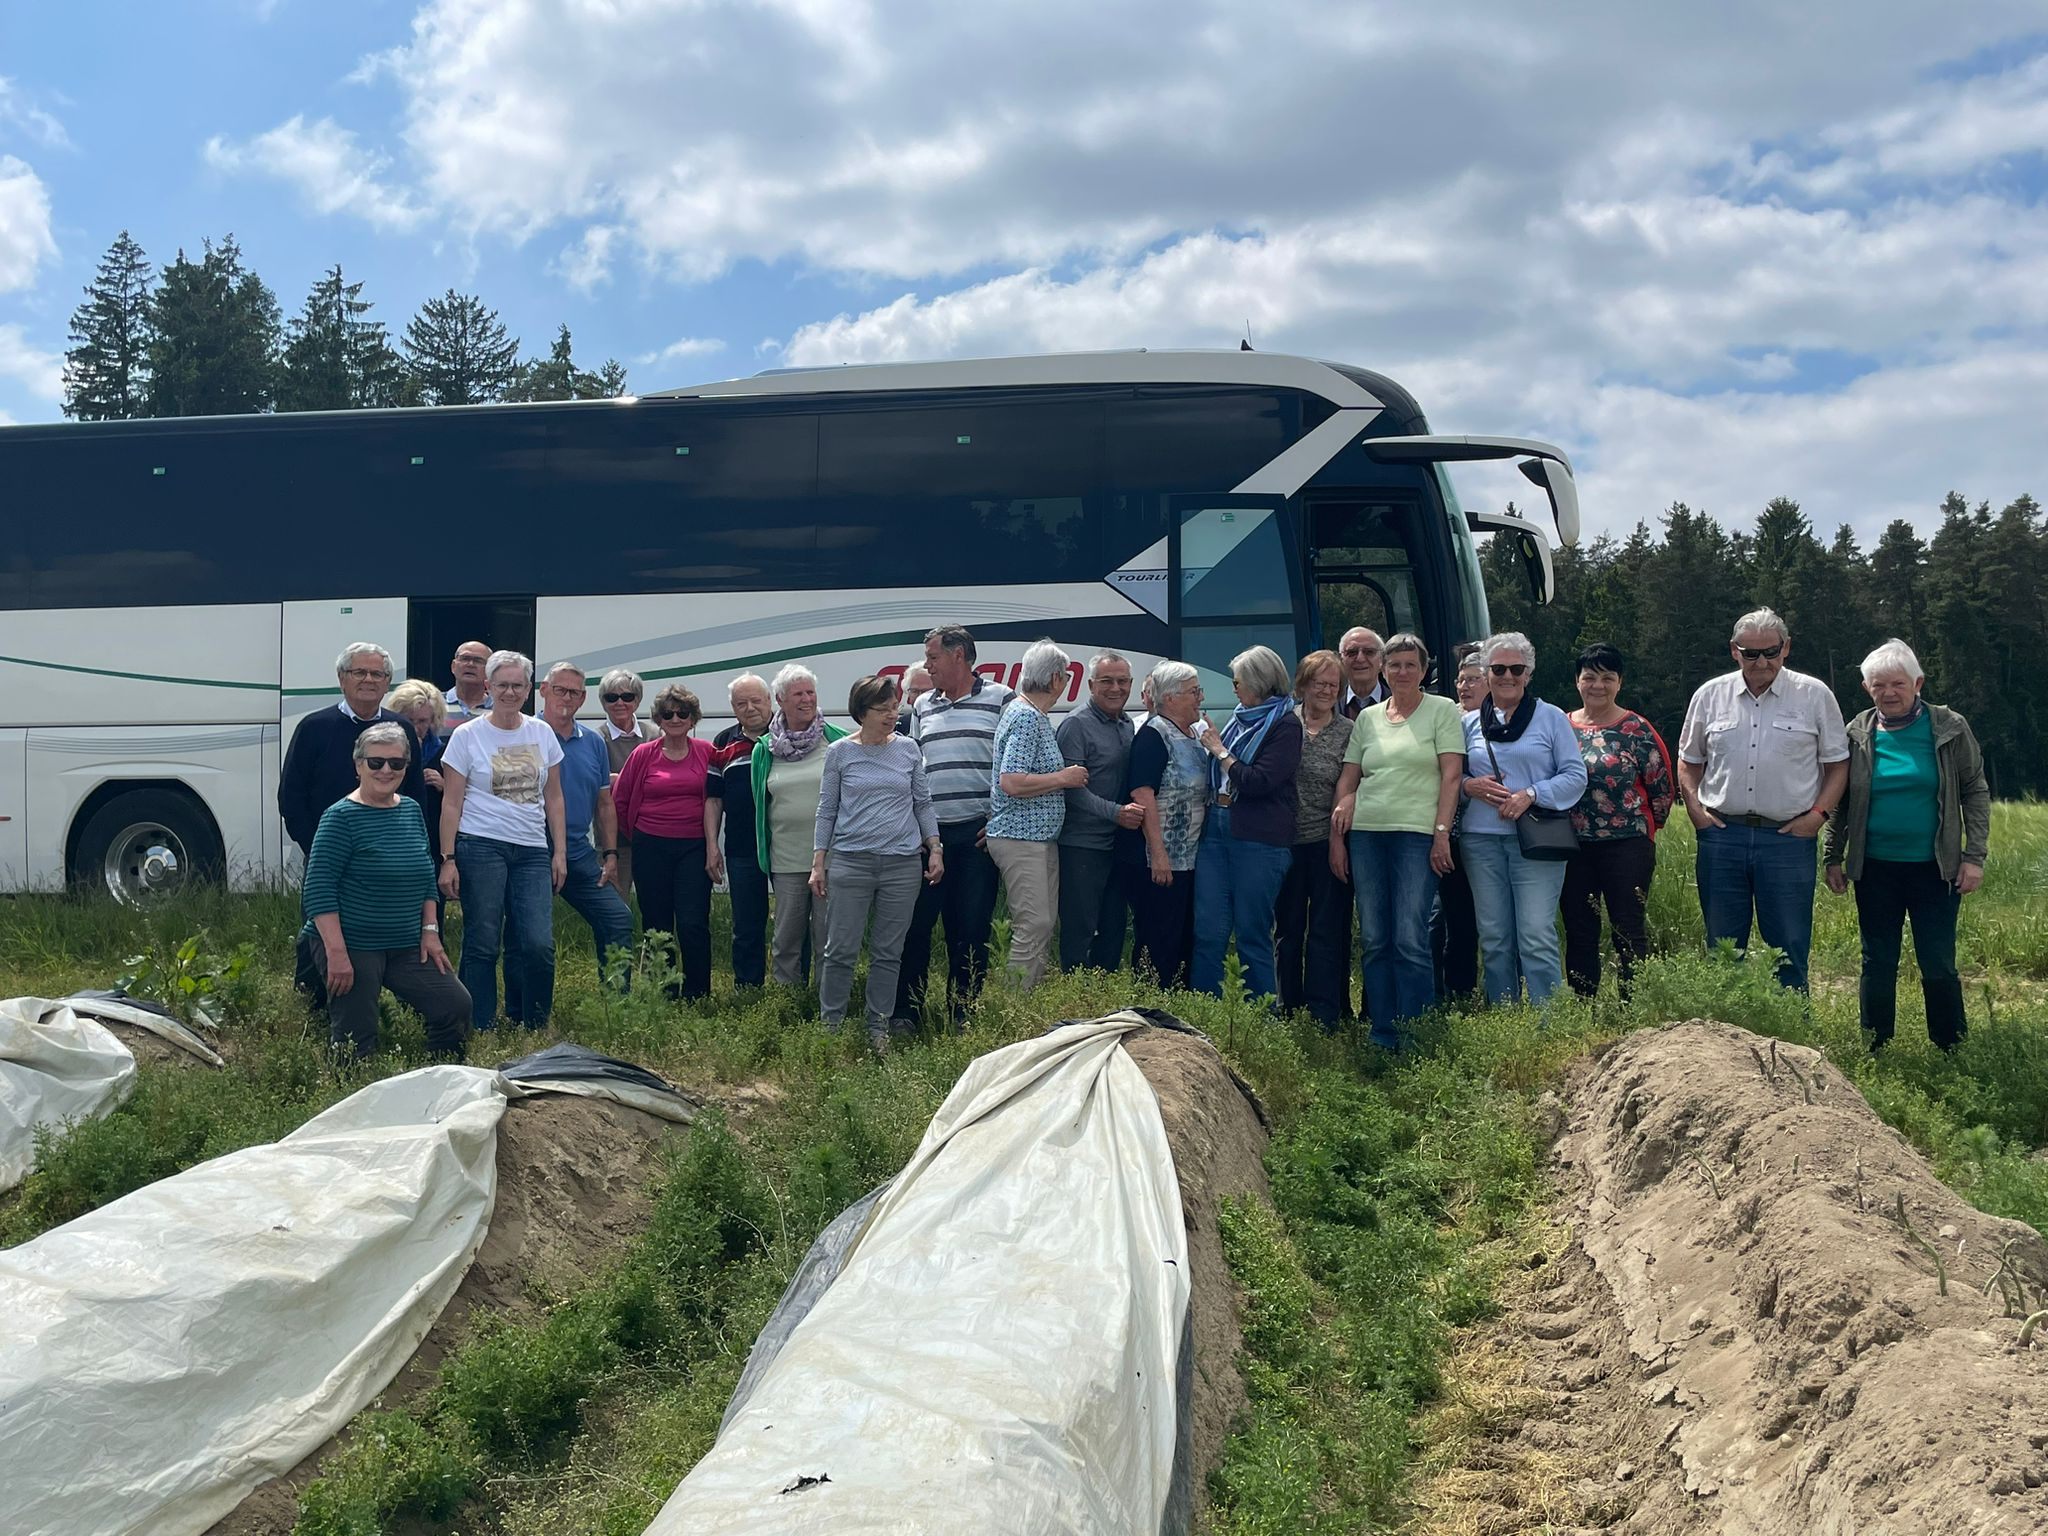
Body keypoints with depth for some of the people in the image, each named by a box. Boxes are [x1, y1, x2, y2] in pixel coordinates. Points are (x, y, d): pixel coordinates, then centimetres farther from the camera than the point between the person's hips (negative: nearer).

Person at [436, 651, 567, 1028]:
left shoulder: (543, 733, 11)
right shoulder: (467, 735, 1)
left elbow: (553, 798, 15)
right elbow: (451, 804, 0)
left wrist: (560, 852, 9)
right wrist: (447, 860, -6)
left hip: (533, 851, 3)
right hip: (480, 847, -3)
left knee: (539, 944, -6)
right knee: (482, 944, -1)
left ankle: (533, 1026, 10)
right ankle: (482, 1030, 9)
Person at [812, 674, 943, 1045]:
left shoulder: (908, 750, 7)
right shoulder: (840, 752, 2)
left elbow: (923, 803, 14)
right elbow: (826, 810, 6)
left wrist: (935, 848, 6)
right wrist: (818, 863, 3)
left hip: (903, 864, 2)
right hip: (850, 862, -2)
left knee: (888, 953, 6)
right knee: (841, 951, -1)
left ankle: (879, 1029, 15)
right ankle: (830, 1026, 10)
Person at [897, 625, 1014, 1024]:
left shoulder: (1001, 700, 0)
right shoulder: (923, 707, 15)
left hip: (979, 833, -4)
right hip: (928, 834, 4)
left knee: (971, 927, 1)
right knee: (915, 923, 2)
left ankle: (962, 1017, 11)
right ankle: (905, 1013, 10)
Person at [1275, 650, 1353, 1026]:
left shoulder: (1348, 732, 1)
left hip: (1327, 843, -2)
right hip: (1286, 842, 2)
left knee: (1327, 932, 0)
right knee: (1287, 928, 11)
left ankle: (1324, 1016, 4)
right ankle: (1287, 1010, 21)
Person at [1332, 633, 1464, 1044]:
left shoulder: (1443, 710, 3)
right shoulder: (1367, 718, 16)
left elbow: (1451, 775, -3)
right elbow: (1348, 779, 16)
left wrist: (1442, 832, -10)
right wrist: (1337, 835, 9)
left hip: (1418, 835, -5)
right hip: (1366, 834, 5)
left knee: (1410, 940, -10)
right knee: (1373, 941, 5)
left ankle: (1414, 1040, -2)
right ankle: (1382, 1037, 12)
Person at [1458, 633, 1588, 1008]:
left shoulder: (1551, 717, 6)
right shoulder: (1470, 723, 14)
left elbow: (1576, 776, 1)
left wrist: (1530, 795, -13)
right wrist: (1470, 786, -6)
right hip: (1481, 838, 3)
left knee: (1537, 939, -10)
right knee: (1494, 940, 6)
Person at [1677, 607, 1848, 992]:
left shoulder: (1815, 695, 3)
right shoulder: (1710, 695, 8)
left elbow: (1838, 762, 7)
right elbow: (1689, 760, 18)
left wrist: (1818, 812, -6)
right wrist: (1694, 806, 3)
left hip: (1789, 837, -2)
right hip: (1721, 835, 2)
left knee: (1789, 951, 0)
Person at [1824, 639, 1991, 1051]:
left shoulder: (1950, 729, -1)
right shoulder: (1858, 735, 3)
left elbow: (1976, 792, 2)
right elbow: (1840, 802, 10)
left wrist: (1974, 856, -5)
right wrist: (1833, 857, 7)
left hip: (1934, 868, -2)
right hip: (1875, 869, 2)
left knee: (1939, 966, 1)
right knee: (1877, 963, 9)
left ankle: (1952, 1053, 15)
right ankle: (1874, 1053, 18)